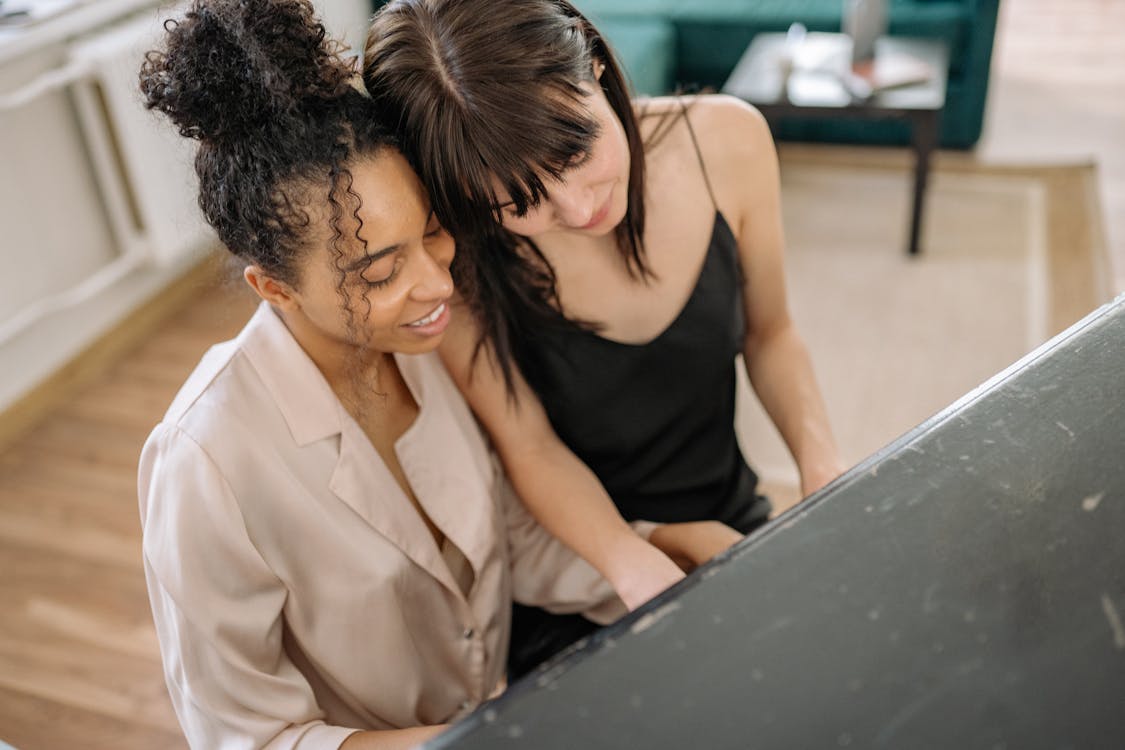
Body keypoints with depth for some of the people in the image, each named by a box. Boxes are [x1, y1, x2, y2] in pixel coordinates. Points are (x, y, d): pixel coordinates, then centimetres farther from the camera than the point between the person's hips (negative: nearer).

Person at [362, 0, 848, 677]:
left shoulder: (727, 141, -15)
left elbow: (769, 331, 0)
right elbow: (531, 449, -16)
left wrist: (822, 463, -15)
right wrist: (640, 571, -32)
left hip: (731, 526, 3)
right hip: (575, 567, -2)